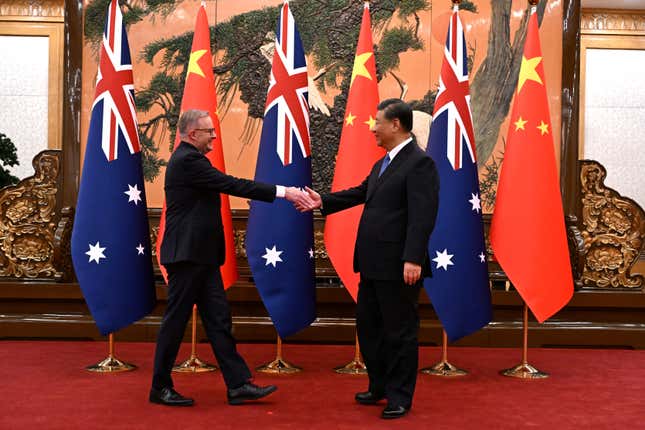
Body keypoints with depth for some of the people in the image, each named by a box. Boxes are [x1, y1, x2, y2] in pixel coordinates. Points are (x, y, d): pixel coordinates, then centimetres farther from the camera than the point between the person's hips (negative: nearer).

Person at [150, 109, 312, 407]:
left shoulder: (188, 159, 17)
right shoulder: (187, 160, -15)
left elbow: (224, 186, 17)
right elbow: (231, 185, -20)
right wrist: (283, 192, -19)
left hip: (200, 256, 10)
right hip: (187, 255, -10)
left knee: (218, 319, 7)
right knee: (176, 319, 0)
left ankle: (238, 384, 9)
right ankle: (160, 387, 13)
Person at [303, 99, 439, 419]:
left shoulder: (419, 163, -14)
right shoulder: (382, 164, 16)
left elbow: (423, 216, -22)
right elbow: (361, 193, 25)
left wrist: (413, 259, -28)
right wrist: (323, 201, 19)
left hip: (398, 266, -10)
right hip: (373, 264, 10)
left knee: (400, 332, 4)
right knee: (368, 326, 19)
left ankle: (400, 397, 17)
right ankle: (380, 386, 34)